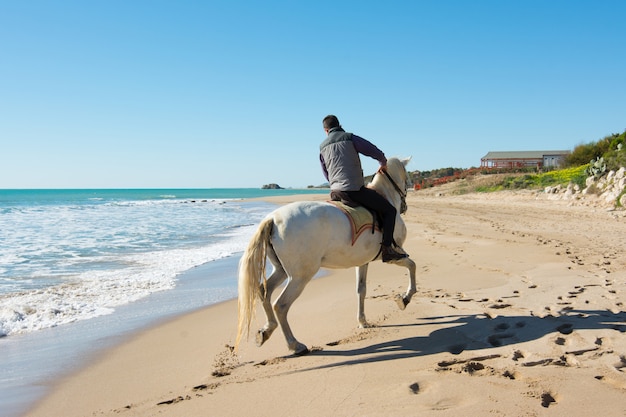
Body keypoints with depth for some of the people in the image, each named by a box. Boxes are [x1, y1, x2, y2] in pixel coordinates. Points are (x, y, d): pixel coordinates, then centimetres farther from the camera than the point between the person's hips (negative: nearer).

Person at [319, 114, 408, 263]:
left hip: (334, 192, 5)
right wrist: (383, 163, 23)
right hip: (355, 190, -5)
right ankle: (387, 250, -4)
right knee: (390, 210, 6)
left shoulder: (322, 148, 15)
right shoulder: (350, 138, 0)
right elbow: (376, 152, 2)